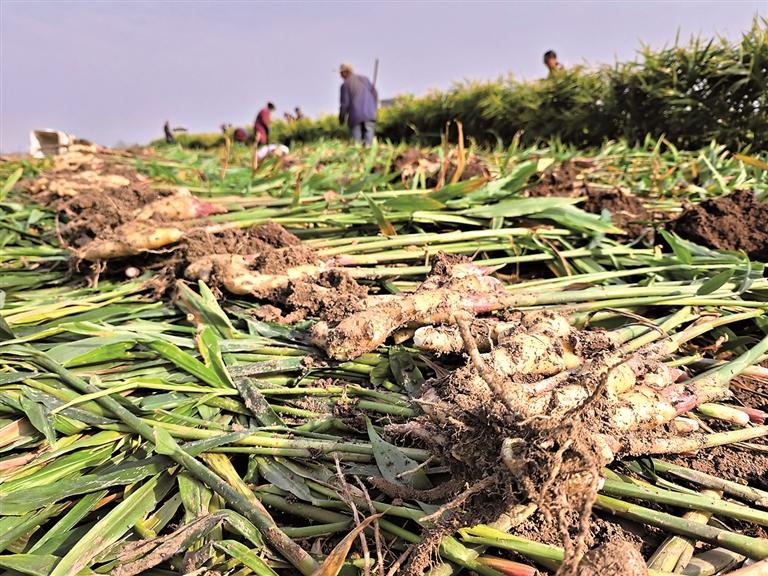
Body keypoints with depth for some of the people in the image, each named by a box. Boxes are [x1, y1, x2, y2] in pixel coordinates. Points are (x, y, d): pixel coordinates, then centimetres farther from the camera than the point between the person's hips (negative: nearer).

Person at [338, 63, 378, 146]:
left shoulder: (345, 84, -1)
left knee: (356, 142, 2)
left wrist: (341, 119, 10)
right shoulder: (364, 79, 12)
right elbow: (375, 95, 13)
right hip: (369, 115, 3)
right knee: (368, 141, 0)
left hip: (355, 117, -3)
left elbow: (344, 104, -3)